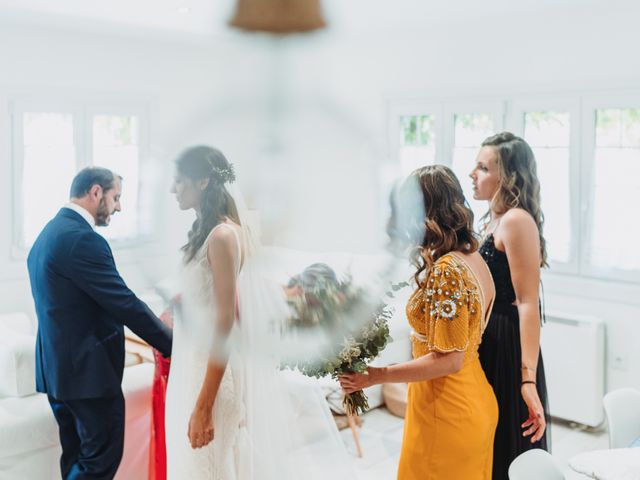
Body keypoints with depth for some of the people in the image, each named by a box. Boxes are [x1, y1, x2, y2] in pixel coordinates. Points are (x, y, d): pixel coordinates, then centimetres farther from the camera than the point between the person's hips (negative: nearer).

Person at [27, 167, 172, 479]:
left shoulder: (49, 233, 13)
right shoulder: (82, 238, -19)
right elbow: (125, 304, -19)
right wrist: (172, 346, -11)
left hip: (58, 367, 10)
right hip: (88, 370, -10)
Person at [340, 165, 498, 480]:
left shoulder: (446, 270, -24)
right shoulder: (473, 258, 3)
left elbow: (447, 360, -23)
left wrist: (376, 376, -20)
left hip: (446, 411, -8)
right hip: (475, 403, 8)